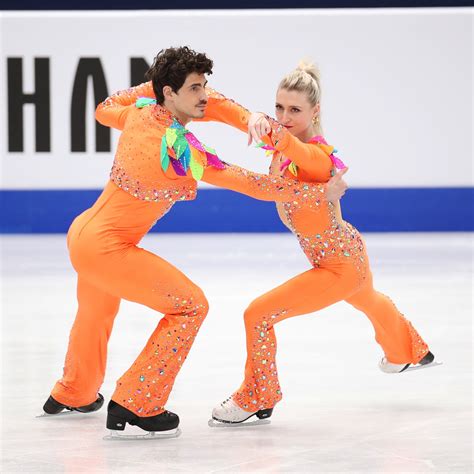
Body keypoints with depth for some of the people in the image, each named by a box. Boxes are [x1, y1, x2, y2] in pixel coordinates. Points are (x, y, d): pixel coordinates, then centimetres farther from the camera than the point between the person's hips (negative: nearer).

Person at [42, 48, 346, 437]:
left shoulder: (141, 111, -4)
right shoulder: (180, 150, -26)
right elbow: (250, 183, -23)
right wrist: (322, 193, -13)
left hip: (83, 231, 9)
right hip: (106, 247, -9)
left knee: (97, 312, 32)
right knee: (190, 306, -5)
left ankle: (72, 395, 56)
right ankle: (134, 406, -3)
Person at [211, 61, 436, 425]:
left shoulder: (318, 155, -31)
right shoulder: (283, 144, -7)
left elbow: (296, 149, -53)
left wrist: (271, 132, -73)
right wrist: (257, 119, -46)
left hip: (340, 266, -10)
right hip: (349, 251, 10)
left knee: (258, 314, -11)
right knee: (369, 301, 39)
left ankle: (257, 399, 11)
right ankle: (410, 352, 71)